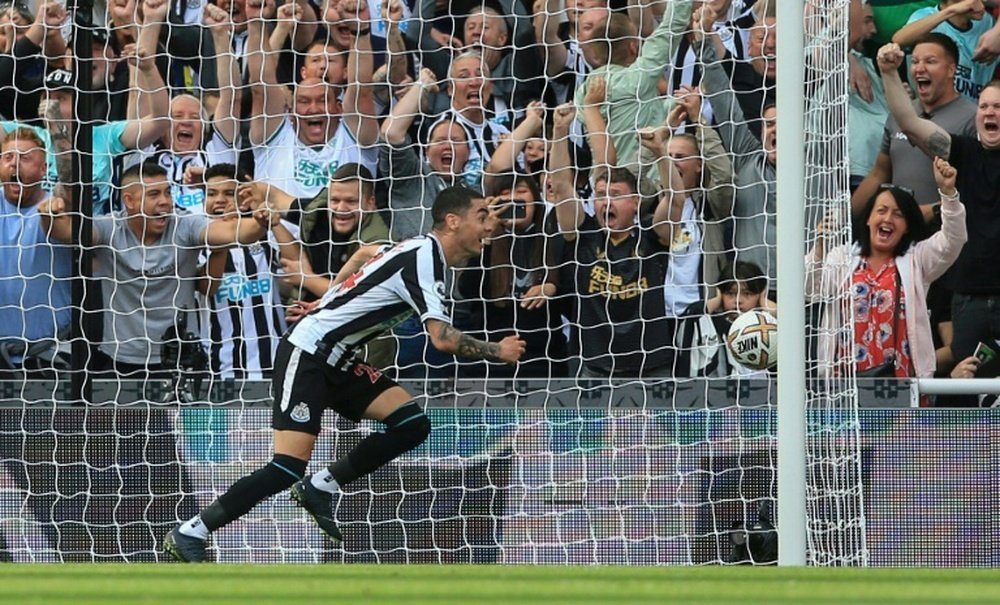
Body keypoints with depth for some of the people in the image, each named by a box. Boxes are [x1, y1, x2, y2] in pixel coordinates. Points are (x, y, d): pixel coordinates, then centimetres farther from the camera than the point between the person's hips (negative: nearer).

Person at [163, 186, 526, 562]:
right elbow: (442, 339, -27)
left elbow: (365, 253, 30)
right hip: (306, 356, -9)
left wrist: (330, 303, 32)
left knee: (412, 424, -4)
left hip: (336, 363, 9)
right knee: (288, 468, -18)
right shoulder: (423, 259, -19)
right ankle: (189, 534, -9)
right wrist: (498, 352, -13)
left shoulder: (421, 249, 9)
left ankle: (319, 489, 6)